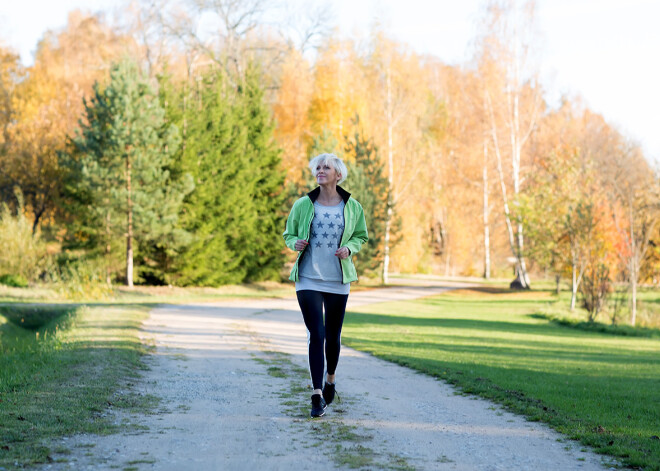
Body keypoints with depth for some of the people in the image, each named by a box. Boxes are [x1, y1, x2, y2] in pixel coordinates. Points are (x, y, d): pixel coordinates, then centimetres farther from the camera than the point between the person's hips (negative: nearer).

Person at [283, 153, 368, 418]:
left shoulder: (352, 207, 1)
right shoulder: (303, 205, 0)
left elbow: (360, 236, 14)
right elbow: (289, 235, 11)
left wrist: (349, 249, -7)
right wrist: (296, 244, -12)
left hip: (338, 281, 1)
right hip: (308, 280, -1)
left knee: (333, 336, 11)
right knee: (316, 335, -10)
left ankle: (330, 379, 38)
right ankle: (317, 395, -9)